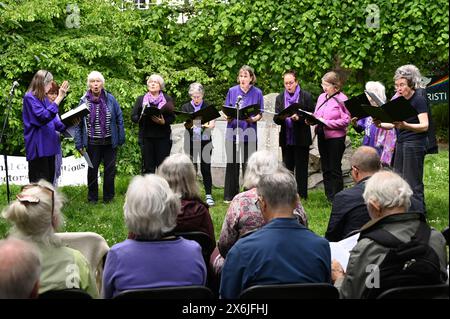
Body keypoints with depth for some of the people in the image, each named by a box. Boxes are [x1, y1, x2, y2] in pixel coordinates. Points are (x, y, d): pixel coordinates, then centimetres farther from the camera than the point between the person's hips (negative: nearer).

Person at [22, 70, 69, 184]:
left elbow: (54, 122, 20)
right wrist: (59, 98, -20)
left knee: (49, 182, 10)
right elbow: (44, 117, -21)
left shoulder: (44, 99, 17)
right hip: (38, 147, -9)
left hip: (49, 146, 9)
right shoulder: (29, 98, -9)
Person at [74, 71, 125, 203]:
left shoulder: (110, 99, -2)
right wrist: (79, 144, -5)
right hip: (92, 143, 0)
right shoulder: (84, 101, -2)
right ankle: (92, 197, 20)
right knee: (92, 170, 8)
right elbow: (78, 124, 0)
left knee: (110, 169, 7)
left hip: (110, 142, 0)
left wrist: (121, 138, -1)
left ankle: (108, 197, 21)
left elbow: (119, 119, 2)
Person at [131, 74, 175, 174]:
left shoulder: (168, 99, 12)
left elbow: (172, 117, 4)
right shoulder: (141, 99, 14)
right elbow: (133, 117, 8)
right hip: (146, 137, 1)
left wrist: (164, 121, -16)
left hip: (163, 137, 0)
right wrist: (142, 117, -12)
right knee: (148, 167, 0)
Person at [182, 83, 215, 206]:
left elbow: (212, 123, -4)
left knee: (205, 168, -1)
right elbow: (184, 123, -4)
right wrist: (189, 124, -27)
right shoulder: (185, 107, 8)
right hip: (190, 141, 0)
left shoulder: (208, 107, 7)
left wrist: (208, 126, -28)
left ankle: (209, 195, 4)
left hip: (205, 141, 0)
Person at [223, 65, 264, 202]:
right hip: (233, 131, 1)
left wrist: (253, 119, -17)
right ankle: (230, 195, 13)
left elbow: (260, 114, 4)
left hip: (249, 133, -1)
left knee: (248, 165, 1)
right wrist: (228, 117, -13)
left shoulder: (257, 93, 2)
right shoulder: (232, 91, 5)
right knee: (232, 164, 6)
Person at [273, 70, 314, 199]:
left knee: (301, 168, 0)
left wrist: (298, 118, -21)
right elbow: (276, 119, 5)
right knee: (287, 168, 9)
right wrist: (281, 117, -18)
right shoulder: (280, 98, 10)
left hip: (301, 139, -4)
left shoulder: (306, 96, 0)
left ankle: (302, 196, 6)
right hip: (286, 138, 4)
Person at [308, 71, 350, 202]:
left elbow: (345, 121, -16)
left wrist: (326, 122, -19)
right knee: (325, 168, 12)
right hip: (322, 136, 7)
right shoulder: (321, 97, 9)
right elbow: (316, 114, 17)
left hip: (335, 138, -7)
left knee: (334, 169, 0)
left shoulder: (341, 99, -11)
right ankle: (329, 197, 22)